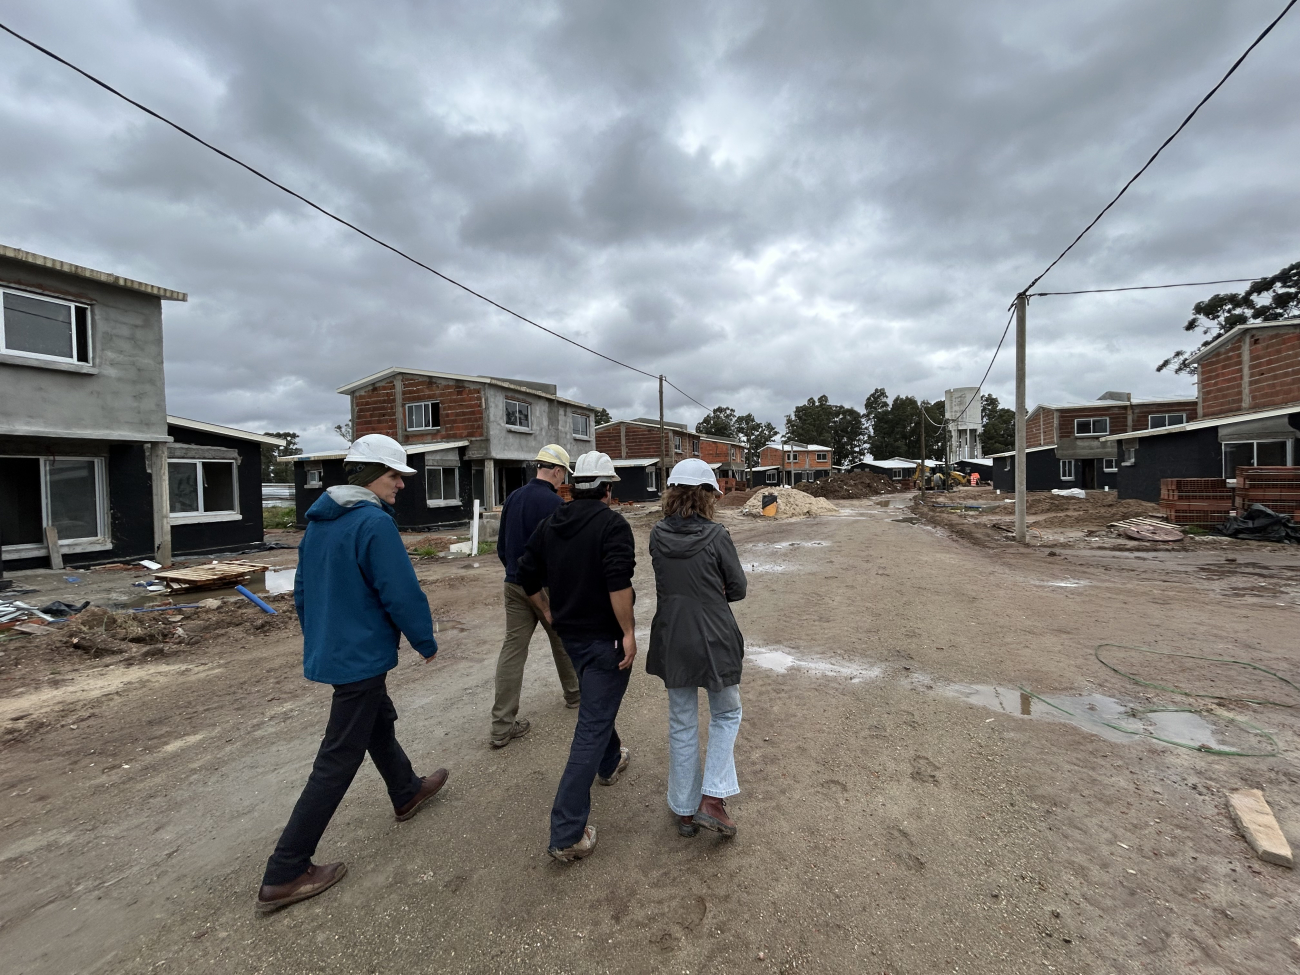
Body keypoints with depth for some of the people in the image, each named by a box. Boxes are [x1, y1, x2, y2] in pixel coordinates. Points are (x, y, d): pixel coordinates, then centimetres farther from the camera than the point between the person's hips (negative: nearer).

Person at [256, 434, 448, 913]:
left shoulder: (318, 521, 6)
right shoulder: (375, 522, -23)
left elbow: (303, 590, 14)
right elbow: (403, 594, -24)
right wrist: (427, 643, -8)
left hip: (328, 652, 10)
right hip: (361, 658, -10)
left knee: (379, 724, 26)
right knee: (337, 762, 3)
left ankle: (407, 793, 47)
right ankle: (284, 876, 16)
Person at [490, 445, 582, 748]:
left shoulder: (513, 498, 5)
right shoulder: (554, 503, -17)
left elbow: (501, 545, 12)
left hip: (515, 586, 6)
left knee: (512, 649, 6)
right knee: (563, 642, 16)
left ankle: (502, 726, 7)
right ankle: (573, 694, 38)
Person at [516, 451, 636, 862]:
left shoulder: (551, 523, 5)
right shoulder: (612, 523, -16)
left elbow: (527, 573, 8)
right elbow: (618, 582, -28)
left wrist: (548, 612, 18)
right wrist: (629, 632, -21)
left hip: (570, 632, 8)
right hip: (604, 636, -7)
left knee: (597, 703, 30)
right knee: (592, 727, -1)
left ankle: (610, 762, 52)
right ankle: (567, 834, 4)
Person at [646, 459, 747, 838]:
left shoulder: (657, 536, -5)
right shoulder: (716, 536, -16)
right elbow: (738, 589, -6)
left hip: (672, 641, 4)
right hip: (714, 640, -3)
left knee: (681, 724, 18)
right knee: (726, 714, 22)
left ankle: (685, 810, 31)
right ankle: (712, 799, 14)